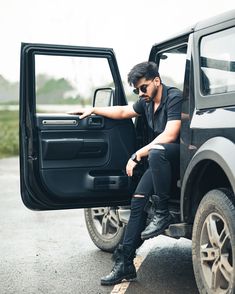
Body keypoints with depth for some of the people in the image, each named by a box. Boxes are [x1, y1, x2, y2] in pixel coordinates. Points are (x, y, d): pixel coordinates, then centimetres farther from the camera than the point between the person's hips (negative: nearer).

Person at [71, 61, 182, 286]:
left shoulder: (174, 98, -14)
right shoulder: (147, 103, 12)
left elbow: (169, 136, -24)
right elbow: (122, 112, 29)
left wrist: (137, 155, -20)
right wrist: (93, 110, 27)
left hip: (178, 155, -8)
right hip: (159, 160, 8)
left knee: (156, 151, -40)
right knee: (138, 202, -6)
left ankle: (162, 214, -27)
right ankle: (124, 263, -2)